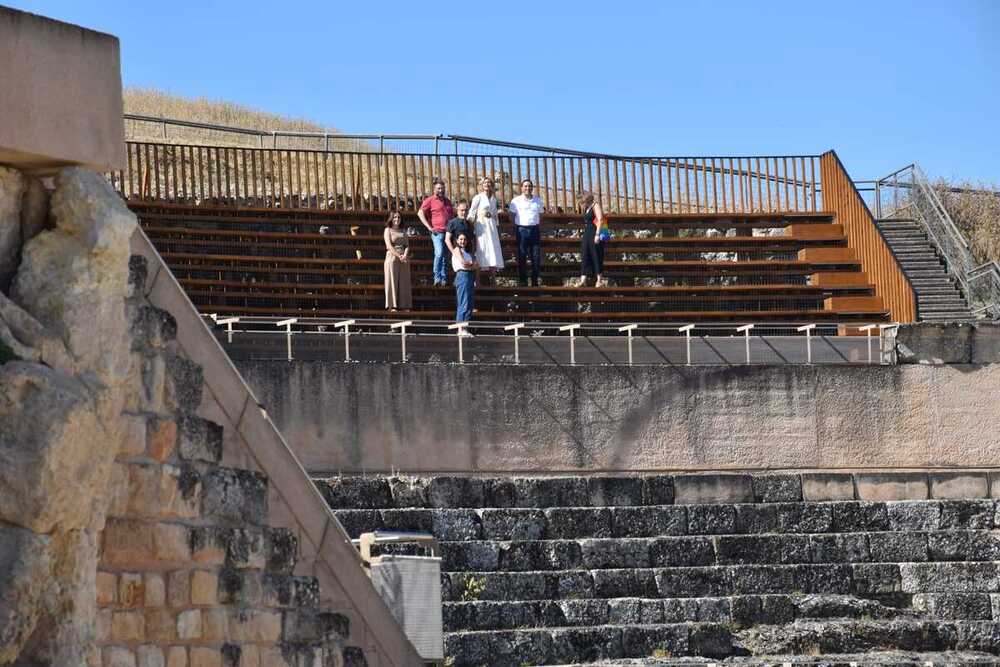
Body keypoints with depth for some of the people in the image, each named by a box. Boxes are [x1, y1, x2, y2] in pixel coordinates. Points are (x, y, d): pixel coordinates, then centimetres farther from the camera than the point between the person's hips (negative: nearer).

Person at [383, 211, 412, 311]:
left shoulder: (403, 231, 17)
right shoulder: (388, 230, 3)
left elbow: (407, 245, 10)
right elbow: (389, 246, -7)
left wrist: (405, 256, -10)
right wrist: (399, 256, -16)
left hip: (403, 259, 5)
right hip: (392, 257, -5)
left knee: (404, 282, 1)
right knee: (393, 281, -7)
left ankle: (404, 305, 1)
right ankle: (392, 306, -9)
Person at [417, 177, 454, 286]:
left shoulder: (447, 201, 20)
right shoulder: (430, 200, 1)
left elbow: (452, 215, 34)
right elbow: (420, 213, -6)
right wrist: (429, 227, -10)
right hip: (437, 232, -6)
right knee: (439, 253, -20)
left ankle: (444, 279, 11)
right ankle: (437, 277, -13)